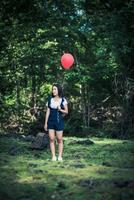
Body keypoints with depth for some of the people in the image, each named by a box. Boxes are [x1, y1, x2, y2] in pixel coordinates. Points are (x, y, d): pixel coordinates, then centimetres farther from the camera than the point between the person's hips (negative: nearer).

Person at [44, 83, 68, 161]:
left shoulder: (63, 100, -1)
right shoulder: (50, 100, 6)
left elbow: (66, 111, 2)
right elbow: (48, 112, 8)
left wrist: (60, 109, -19)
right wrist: (46, 123, 5)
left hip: (59, 121, -2)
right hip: (51, 121, 2)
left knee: (59, 139, -1)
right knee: (52, 139, -1)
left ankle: (60, 156, 5)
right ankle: (53, 156, 4)